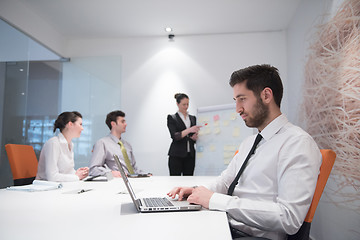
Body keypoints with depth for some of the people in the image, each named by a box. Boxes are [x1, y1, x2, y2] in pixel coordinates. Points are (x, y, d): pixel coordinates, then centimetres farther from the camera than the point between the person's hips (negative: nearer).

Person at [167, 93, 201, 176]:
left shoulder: (193, 118, 14)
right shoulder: (172, 118, -1)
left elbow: (195, 138, 16)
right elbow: (175, 136, -14)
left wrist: (194, 137, -8)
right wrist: (189, 130, -26)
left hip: (190, 155, 5)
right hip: (176, 155, -4)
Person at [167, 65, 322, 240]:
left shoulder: (298, 143, -14)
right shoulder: (248, 143, 15)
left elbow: (289, 219, -22)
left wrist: (215, 200, -21)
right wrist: (198, 191, -1)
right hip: (224, 226, 7)